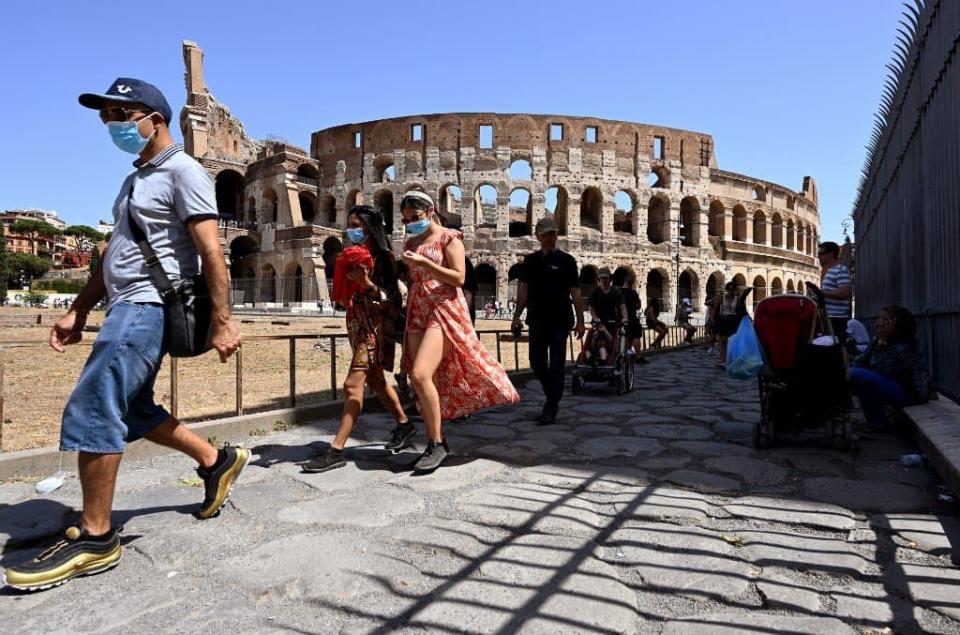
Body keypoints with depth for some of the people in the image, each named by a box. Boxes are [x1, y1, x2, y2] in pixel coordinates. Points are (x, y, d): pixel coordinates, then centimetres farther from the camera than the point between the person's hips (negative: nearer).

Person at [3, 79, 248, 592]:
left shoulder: (183, 172, -7)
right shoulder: (136, 179, 23)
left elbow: (211, 252, -17)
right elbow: (114, 254, 24)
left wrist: (222, 322, -22)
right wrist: (77, 311, 20)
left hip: (149, 306, -10)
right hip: (127, 307, 10)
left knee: (91, 413, -12)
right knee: (130, 413, 15)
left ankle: (95, 538, -1)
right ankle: (218, 462, 27)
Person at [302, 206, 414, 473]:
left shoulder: (382, 256, -8)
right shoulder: (353, 255, 13)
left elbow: (391, 298, -12)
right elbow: (345, 296, 16)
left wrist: (368, 284, -28)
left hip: (375, 325, -9)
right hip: (357, 323, 9)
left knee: (353, 385, -13)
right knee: (375, 380, 17)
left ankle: (336, 450, -11)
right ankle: (404, 424, 34)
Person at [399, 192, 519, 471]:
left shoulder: (449, 238, -1)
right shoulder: (410, 243, 17)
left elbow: (458, 278, -12)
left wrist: (424, 262, -17)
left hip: (444, 310, -7)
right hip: (417, 313, 7)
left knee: (421, 374, -21)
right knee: (419, 380, 1)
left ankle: (437, 444, -8)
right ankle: (436, 442, 12)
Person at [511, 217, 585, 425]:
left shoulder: (566, 260, 0)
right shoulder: (530, 261, 9)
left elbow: (575, 292, -2)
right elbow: (523, 290, 11)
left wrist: (579, 321, -6)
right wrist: (516, 316, 6)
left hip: (560, 321, -4)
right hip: (537, 320, 4)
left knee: (556, 365, -2)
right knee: (537, 363, 10)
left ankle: (550, 410, 5)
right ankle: (553, 397, 32)